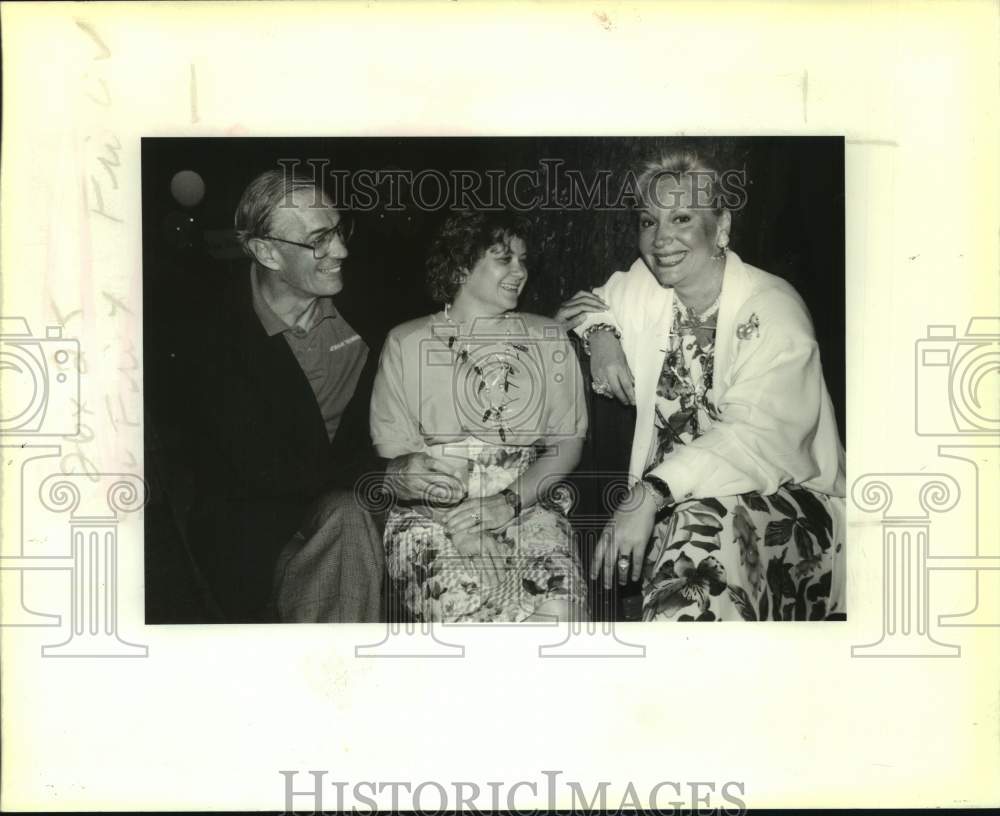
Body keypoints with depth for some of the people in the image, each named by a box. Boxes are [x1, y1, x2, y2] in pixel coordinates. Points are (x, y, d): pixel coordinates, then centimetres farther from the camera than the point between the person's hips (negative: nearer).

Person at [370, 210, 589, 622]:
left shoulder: (547, 338, 13)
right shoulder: (405, 343, 8)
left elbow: (567, 443, 8)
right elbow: (391, 456, 3)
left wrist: (510, 501, -10)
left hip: (528, 502, 2)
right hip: (433, 514, -1)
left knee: (558, 609, -27)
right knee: (465, 609, -31)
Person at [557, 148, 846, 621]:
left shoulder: (772, 311, -14)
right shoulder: (642, 286, 5)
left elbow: (758, 439, -27)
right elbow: (588, 305, 26)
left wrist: (649, 494, -39)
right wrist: (601, 332, 0)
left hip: (784, 492, -5)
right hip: (669, 499, 5)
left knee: (708, 526, -36)